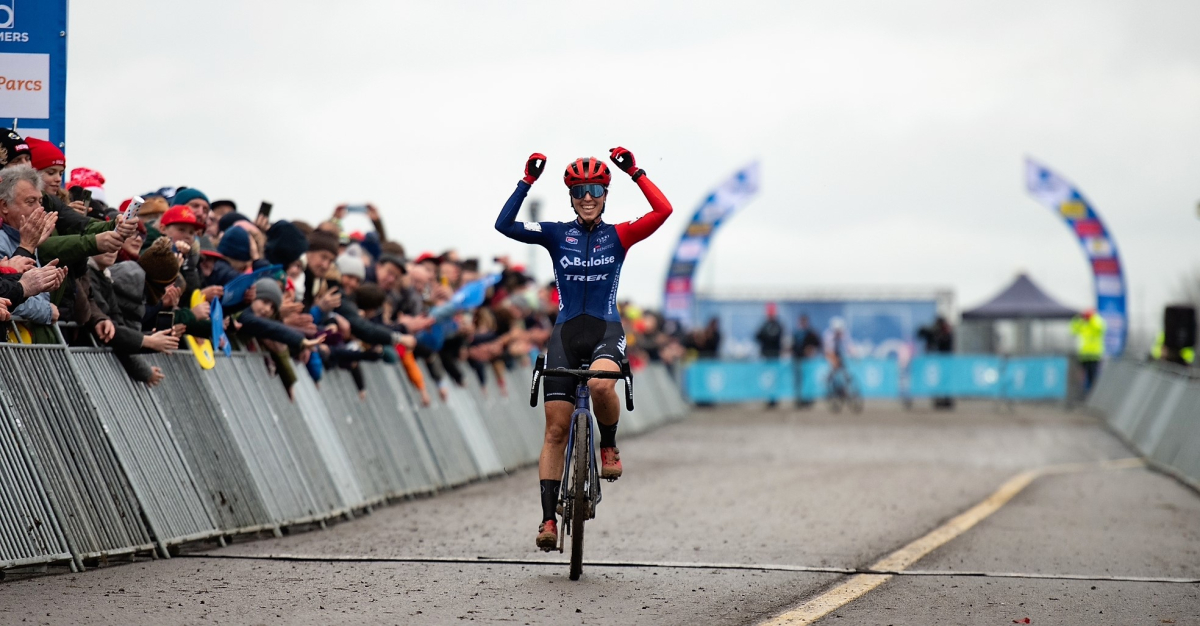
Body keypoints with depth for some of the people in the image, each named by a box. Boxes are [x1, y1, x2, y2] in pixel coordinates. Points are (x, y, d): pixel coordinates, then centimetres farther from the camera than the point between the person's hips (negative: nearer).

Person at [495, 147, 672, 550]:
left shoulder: (619, 236, 4)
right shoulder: (557, 234, 5)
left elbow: (663, 211, -10)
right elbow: (505, 225, -8)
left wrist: (635, 173, -13)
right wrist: (527, 182, -13)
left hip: (606, 329, -1)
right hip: (566, 332, 1)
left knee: (601, 384, -36)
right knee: (556, 429, -3)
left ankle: (609, 445, -6)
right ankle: (548, 519, -1)